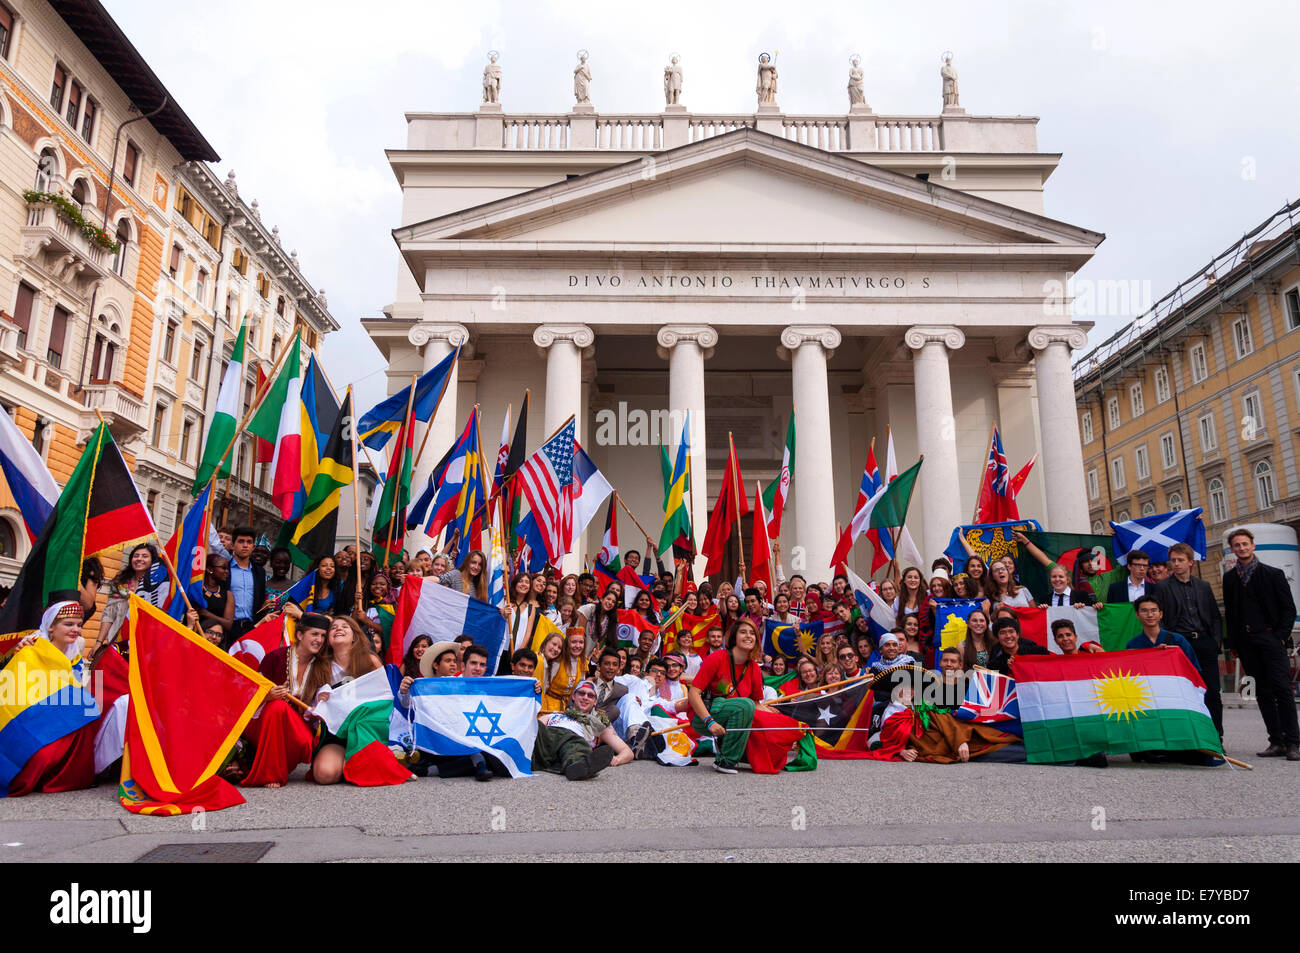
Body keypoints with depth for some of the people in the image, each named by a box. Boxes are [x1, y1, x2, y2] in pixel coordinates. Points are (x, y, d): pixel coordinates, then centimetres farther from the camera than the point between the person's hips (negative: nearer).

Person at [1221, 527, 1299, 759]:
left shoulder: (1273, 574, 4)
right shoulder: (1229, 578, 13)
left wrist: (1281, 636, -8)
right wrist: (1233, 642, 7)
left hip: (1270, 637, -3)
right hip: (1246, 641, 3)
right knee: (1263, 692, 5)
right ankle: (1277, 742, 10)